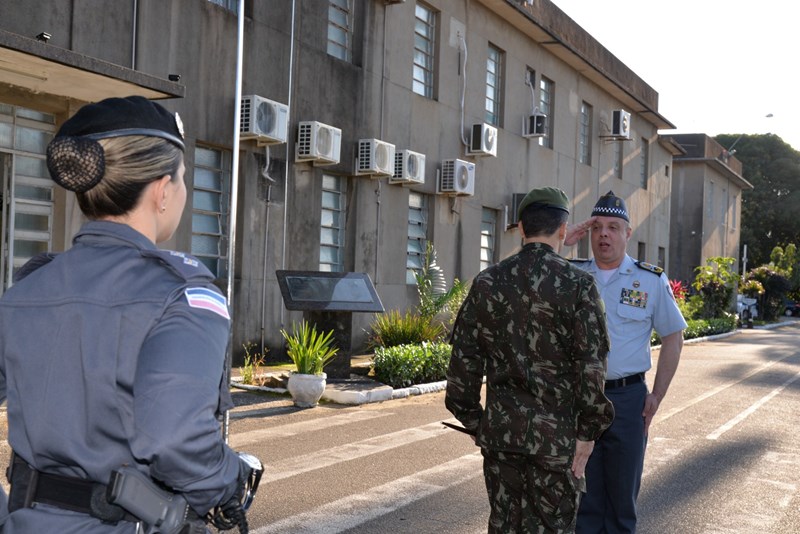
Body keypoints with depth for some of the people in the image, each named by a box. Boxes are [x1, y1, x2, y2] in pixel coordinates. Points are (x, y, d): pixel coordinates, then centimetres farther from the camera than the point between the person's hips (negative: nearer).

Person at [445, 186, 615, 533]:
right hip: (556, 433, -3)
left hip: (501, 428, 4)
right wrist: (587, 433, -5)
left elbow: (464, 358, 3)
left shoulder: (487, 283, 1)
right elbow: (591, 365, -13)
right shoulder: (577, 285, -10)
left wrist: (472, 421, 12)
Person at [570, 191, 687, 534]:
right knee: (584, 491, 10)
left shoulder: (651, 281, 0)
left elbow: (673, 337, 4)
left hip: (627, 398, -1)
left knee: (622, 490, 11)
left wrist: (657, 395, -1)